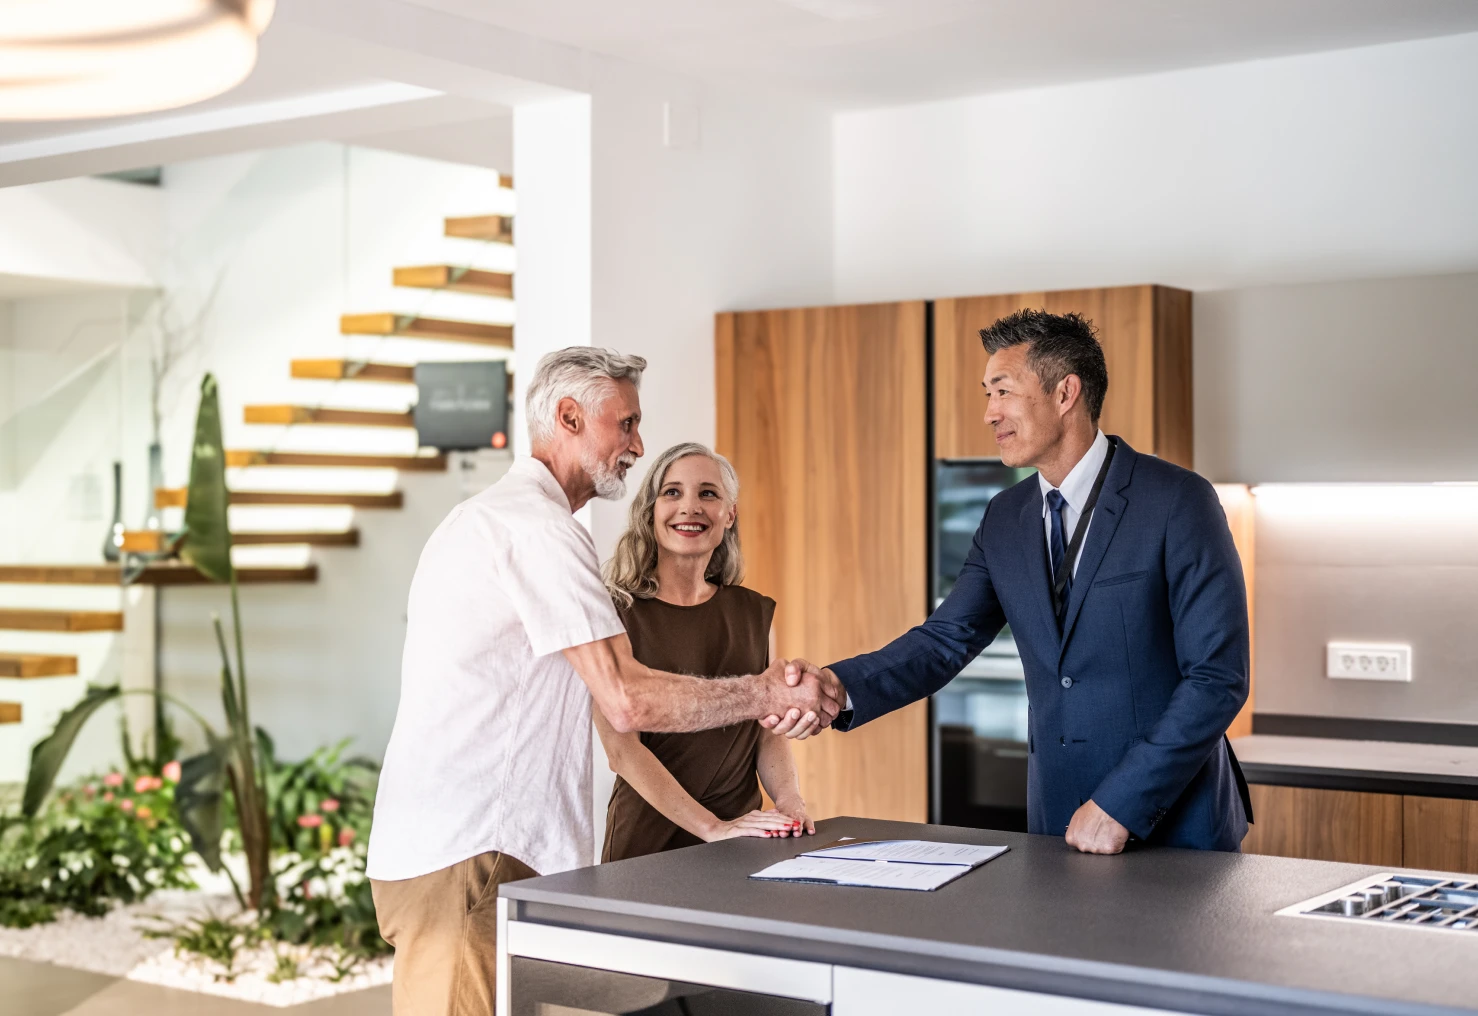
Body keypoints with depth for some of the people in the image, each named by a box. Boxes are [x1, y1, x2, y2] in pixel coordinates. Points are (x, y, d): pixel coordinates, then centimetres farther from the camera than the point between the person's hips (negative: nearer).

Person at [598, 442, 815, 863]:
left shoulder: (755, 614, 10)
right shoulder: (616, 612, -4)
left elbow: (770, 731, 13)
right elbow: (622, 749, -10)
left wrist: (788, 798, -6)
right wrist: (711, 827, -16)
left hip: (743, 842, 3)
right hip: (646, 843, -3)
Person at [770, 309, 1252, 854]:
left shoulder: (1177, 501, -13)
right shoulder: (1006, 518, 7)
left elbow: (1218, 677, -16)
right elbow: (947, 639, 1)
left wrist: (1120, 806, -18)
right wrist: (838, 691, -17)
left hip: (1177, 824, -5)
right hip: (1058, 820, 5)